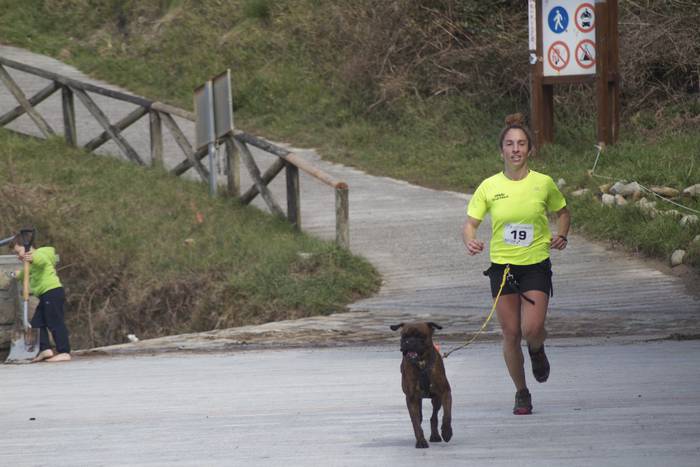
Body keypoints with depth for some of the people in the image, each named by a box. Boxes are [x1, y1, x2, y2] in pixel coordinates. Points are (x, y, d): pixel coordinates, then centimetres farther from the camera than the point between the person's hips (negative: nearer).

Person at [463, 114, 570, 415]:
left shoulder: (543, 183, -3)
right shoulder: (489, 187, -3)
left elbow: (562, 212, 15)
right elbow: (470, 223, 3)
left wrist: (561, 236, -4)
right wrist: (470, 241, -19)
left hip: (537, 265, -1)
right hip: (502, 266, 1)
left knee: (532, 329, -16)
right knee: (511, 335, 1)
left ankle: (537, 351, 22)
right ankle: (521, 393, 20)